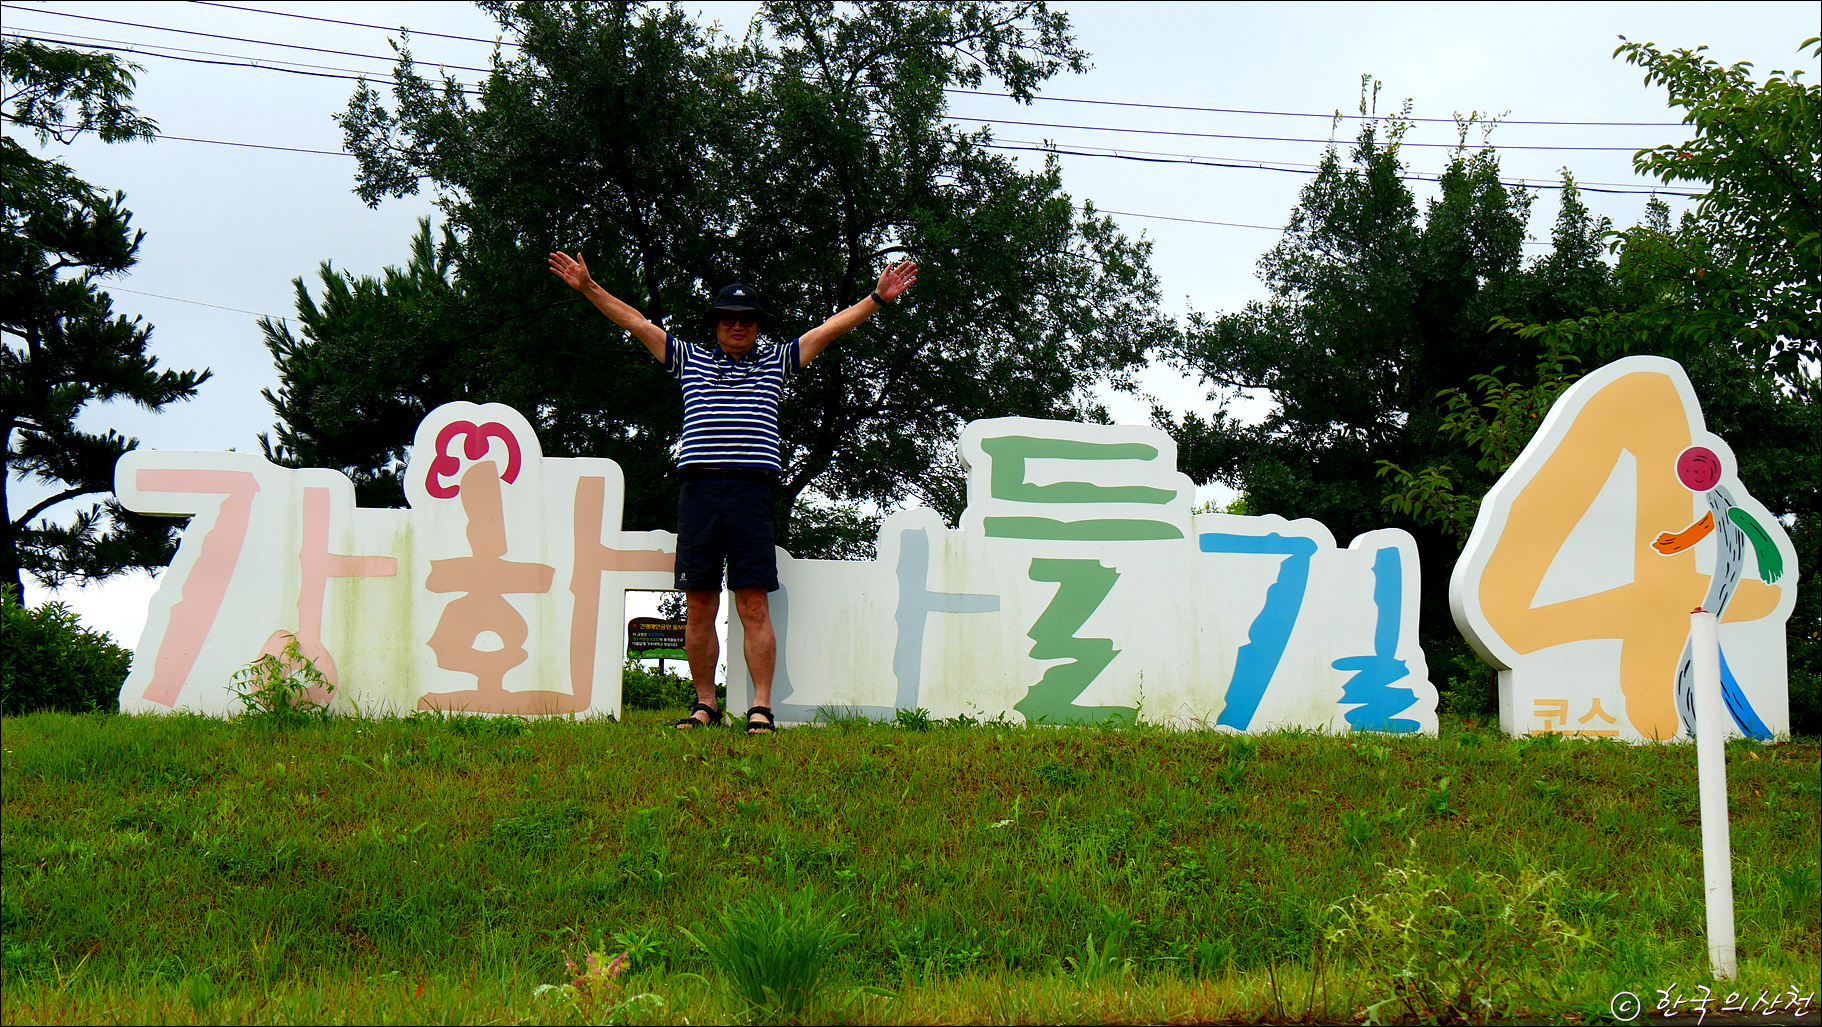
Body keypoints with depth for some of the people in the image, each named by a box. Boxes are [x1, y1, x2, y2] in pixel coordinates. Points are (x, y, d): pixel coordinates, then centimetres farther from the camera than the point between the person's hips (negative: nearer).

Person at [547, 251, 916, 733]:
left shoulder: (775, 362, 18)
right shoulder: (690, 359, 20)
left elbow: (829, 329, 15)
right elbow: (635, 322, 20)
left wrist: (877, 298, 9)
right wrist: (588, 288, 16)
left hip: (751, 491, -1)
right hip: (698, 489, 1)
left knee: (754, 606, -6)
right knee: (700, 607, 3)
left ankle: (761, 707, -6)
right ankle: (705, 704, 11)